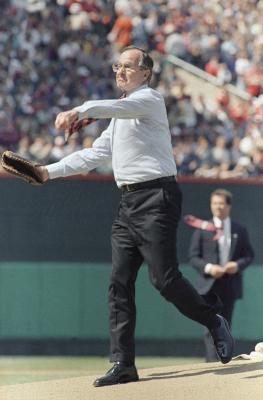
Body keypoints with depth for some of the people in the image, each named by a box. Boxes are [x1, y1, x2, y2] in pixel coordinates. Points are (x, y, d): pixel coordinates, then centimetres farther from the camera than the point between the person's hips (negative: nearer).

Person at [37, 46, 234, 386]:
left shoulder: (149, 99, -3)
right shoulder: (120, 115, 25)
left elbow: (116, 106, -25)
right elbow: (94, 155, 25)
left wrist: (79, 111, -43)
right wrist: (49, 171, 15)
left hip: (156, 198, -9)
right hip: (129, 202, 9)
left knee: (164, 279, -13)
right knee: (119, 282, 0)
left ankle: (213, 323, 10)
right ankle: (123, 364, 0)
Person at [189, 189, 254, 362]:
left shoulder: (240, 230, 9)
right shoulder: (202, 229, 4)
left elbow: (249, 255, 11)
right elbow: (193, 256, 2)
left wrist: (238, 265, -11)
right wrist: (208, 268, -16)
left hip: (230, 287, 2)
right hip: (209, 285, -2)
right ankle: (213, 363, -21)